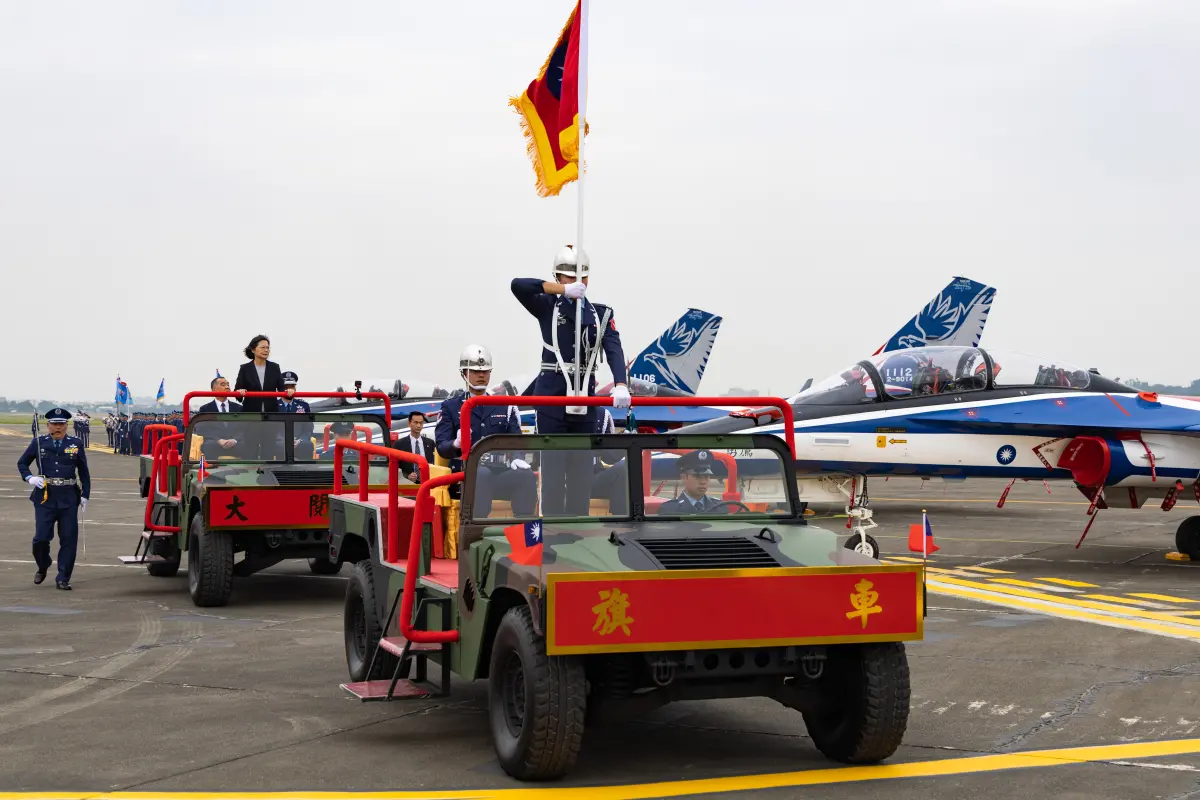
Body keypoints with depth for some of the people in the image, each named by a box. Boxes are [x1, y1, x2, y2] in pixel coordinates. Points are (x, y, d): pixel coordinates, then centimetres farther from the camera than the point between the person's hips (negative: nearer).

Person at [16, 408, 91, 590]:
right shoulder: (39, 443, 5)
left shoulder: (76, 444, 6)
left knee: (68, 538, 0)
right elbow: (22, 463, 14)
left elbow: (84, 472, 9)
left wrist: (85, 495, 4)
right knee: (41, 537, -4)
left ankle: (63, 578, 8)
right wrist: (29, 478, -4)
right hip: (45, 496, 0)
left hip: (68, 498, 1)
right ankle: (42, 567, 26)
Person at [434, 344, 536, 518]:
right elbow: (441, 447, 2)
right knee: (482, 475, -39)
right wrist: (456, 444, -24)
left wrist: (517, 458, -14)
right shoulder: (451, 406, 13)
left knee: (527, 476, -29)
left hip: (500, 472, 3)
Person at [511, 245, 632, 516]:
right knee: (554, 461, -5)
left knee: (582, 463, 6)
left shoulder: (602, 314, 8)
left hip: (585, 395, 3)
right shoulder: (548, 307, 3)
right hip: (552, 393, -3)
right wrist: (564, 290, -19)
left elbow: (614, 351, -7)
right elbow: (518, 285, -16)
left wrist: (621, 385, -25)